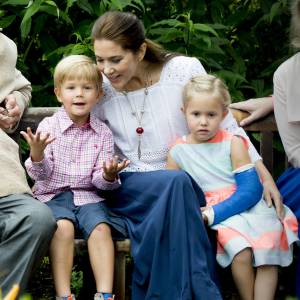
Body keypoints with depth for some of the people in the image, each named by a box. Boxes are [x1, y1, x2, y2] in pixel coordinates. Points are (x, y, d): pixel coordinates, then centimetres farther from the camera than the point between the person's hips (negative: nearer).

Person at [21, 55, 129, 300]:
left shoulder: (102, 133, 4)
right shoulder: (48, 127, -2)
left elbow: (99, 181, 3)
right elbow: (41, 174, -6)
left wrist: (108, 176, -21)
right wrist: (37, 155, -27)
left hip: (87, 195, 2)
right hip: (53, 195, -2)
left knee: (100, 227, -25)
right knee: (63, 226, -30)